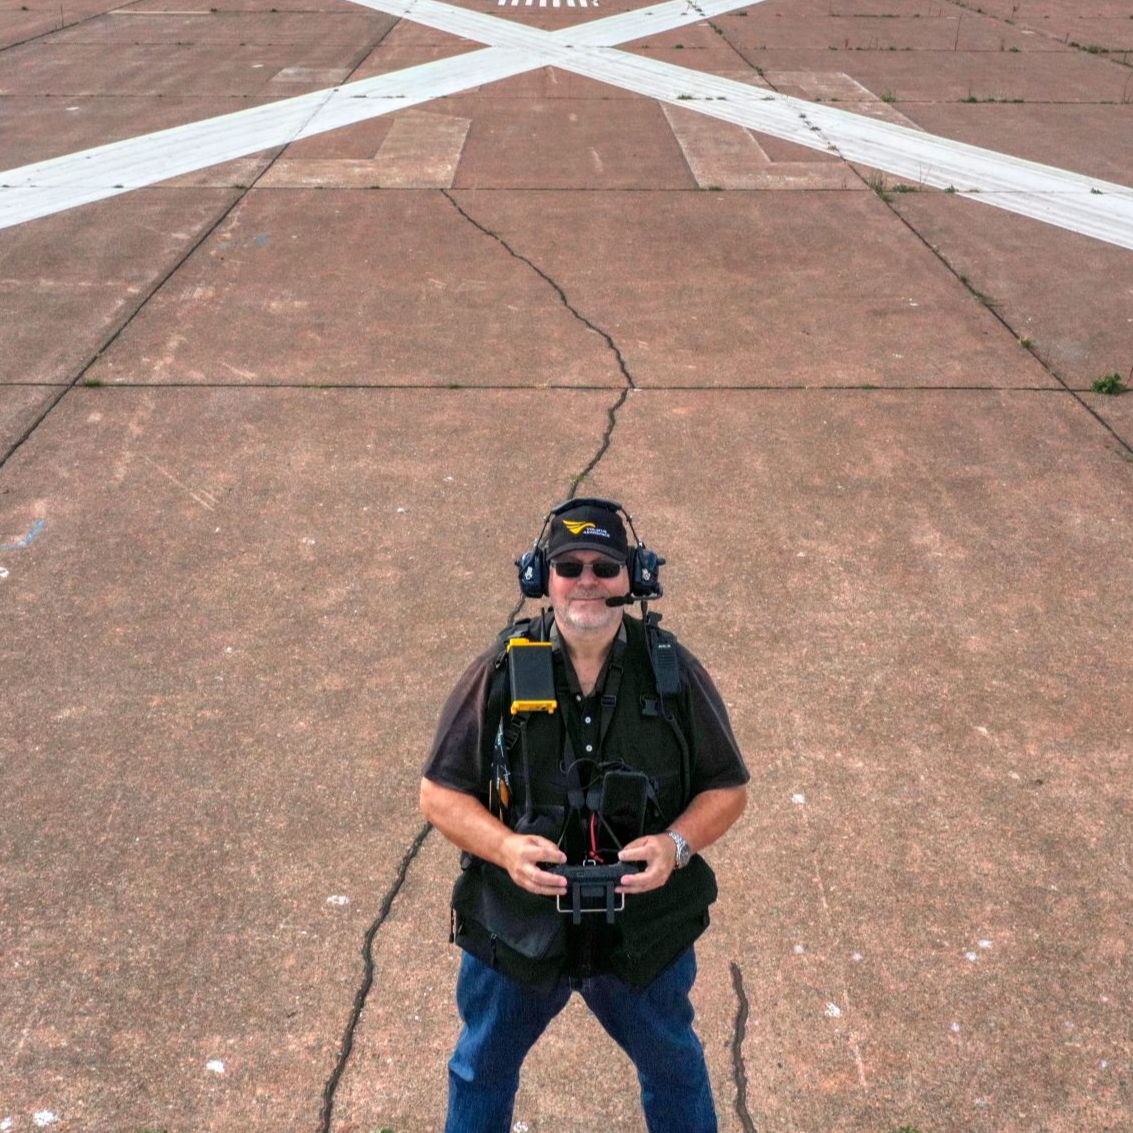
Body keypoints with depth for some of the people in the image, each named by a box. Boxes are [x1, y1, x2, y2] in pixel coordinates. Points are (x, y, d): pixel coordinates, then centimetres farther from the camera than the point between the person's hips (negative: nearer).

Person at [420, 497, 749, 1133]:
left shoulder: (674, 673, -9)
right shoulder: (500, 675, -12)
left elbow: (728, 787, -2)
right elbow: (440, 793, -7)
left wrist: (677, 844, -21)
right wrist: (505, 846, -25)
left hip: (646, 932, 1)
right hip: (515, 930, 0)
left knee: (674, 1066, 26)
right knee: (483, 1070, 24)